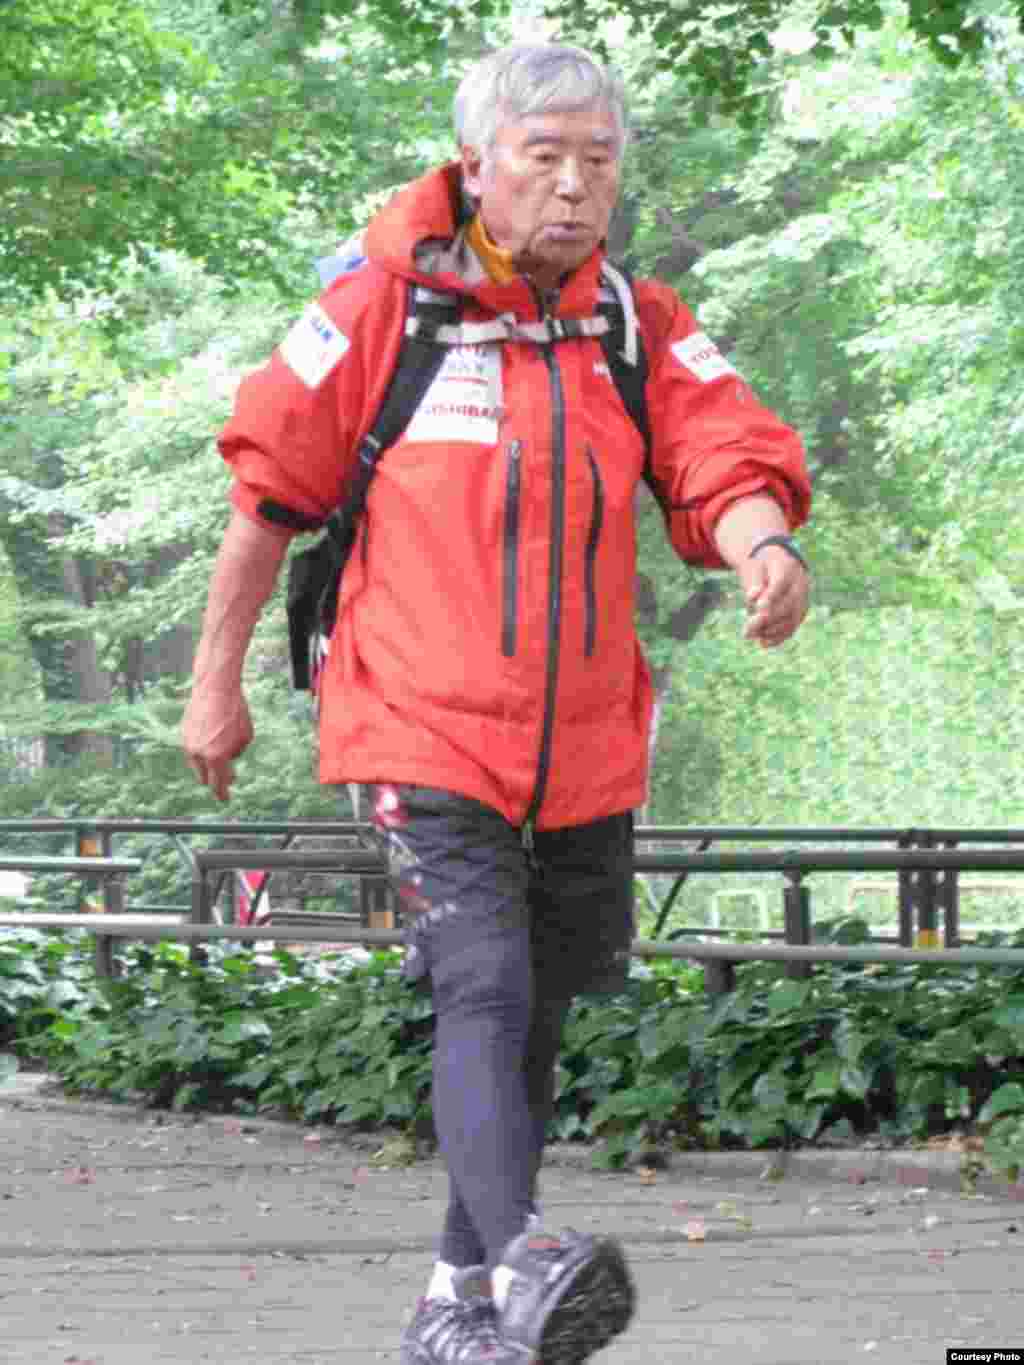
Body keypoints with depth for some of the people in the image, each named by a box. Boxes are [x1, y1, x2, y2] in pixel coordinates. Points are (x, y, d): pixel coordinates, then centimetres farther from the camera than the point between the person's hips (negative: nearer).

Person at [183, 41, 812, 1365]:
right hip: (425, 737, -5)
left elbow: (728, 461, -10)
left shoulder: (645, 328, 4)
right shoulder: (383, 307, -6)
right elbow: (272, 489, 1)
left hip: (586, 756, 5)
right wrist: (217, 682, 5)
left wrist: (763, 547, -34)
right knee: (483, 995, -22)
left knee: (535, 1024, 14)